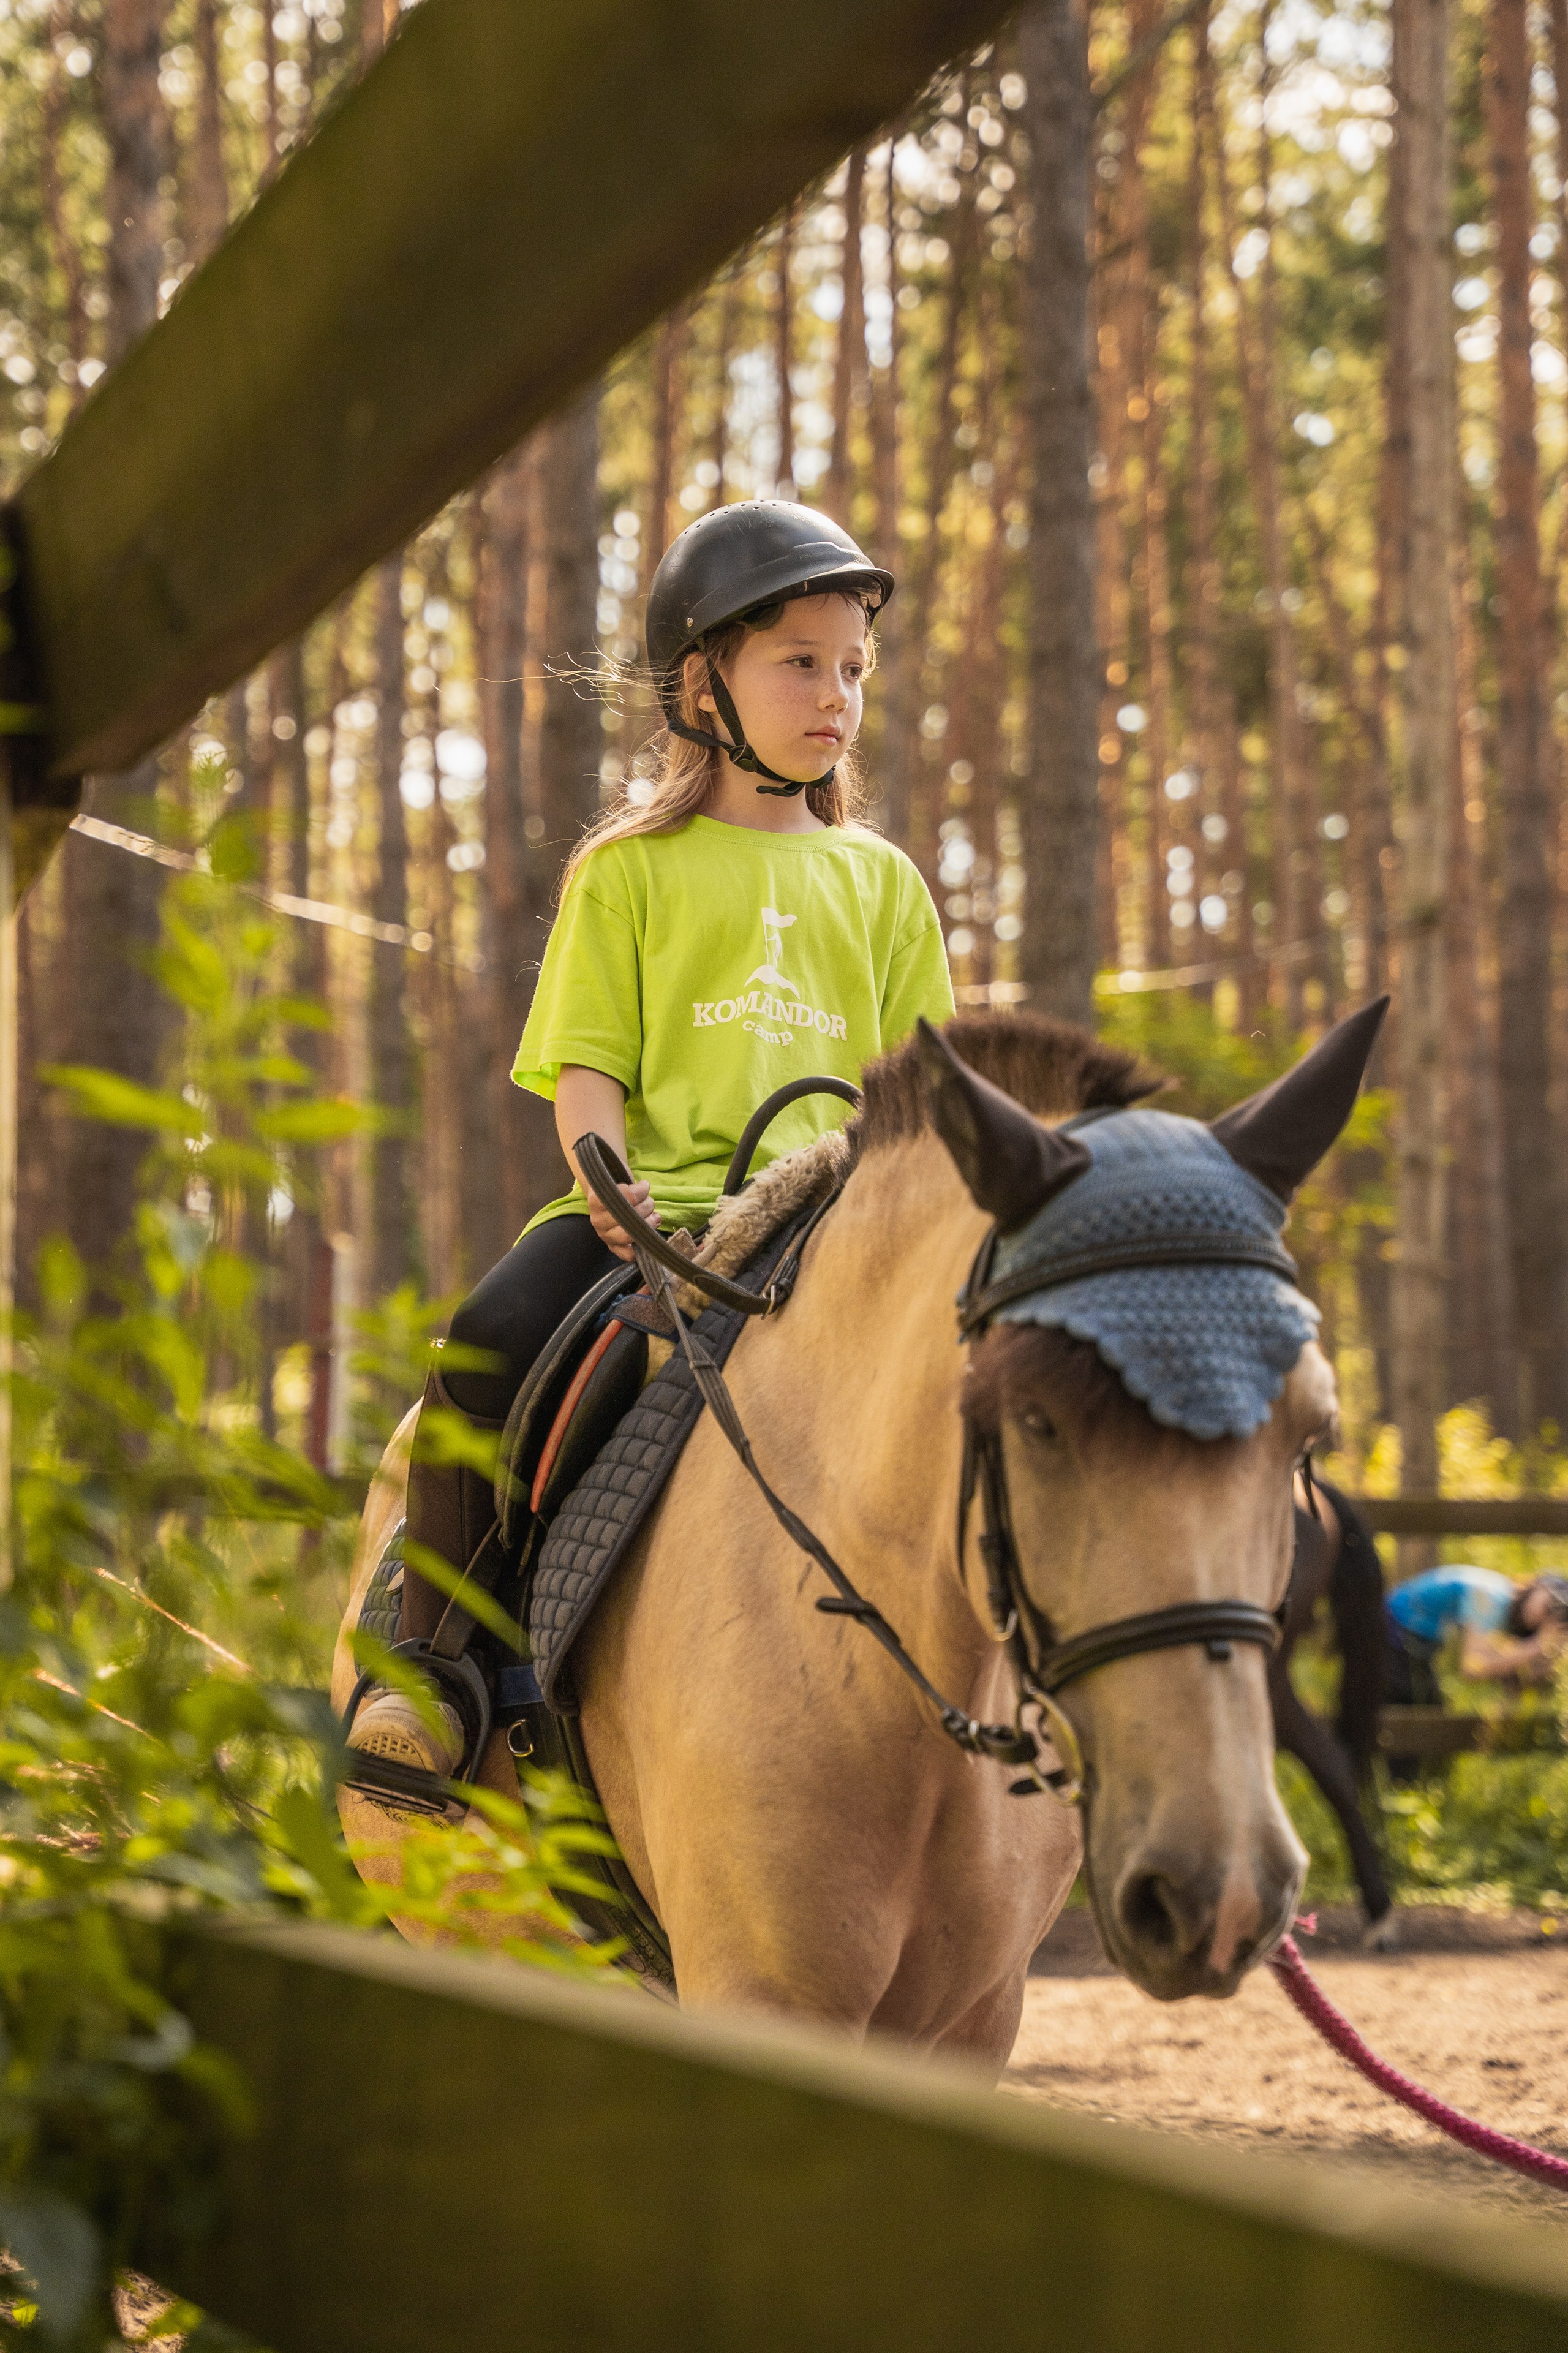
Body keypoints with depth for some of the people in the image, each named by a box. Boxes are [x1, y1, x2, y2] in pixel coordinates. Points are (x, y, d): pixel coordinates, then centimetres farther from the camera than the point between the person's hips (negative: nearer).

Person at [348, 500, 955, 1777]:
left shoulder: (881, 883, 19)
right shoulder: (630, 872, 12)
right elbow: (587, 1066, 5)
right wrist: (611, 1192, -14)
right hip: (649, 1200, -1)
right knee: (488, 1345, -27)